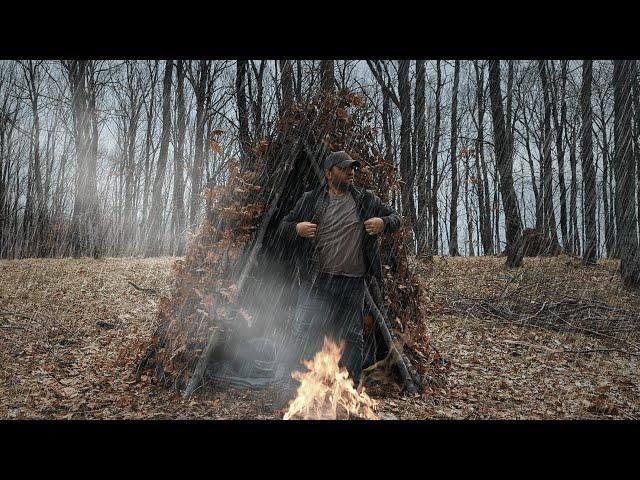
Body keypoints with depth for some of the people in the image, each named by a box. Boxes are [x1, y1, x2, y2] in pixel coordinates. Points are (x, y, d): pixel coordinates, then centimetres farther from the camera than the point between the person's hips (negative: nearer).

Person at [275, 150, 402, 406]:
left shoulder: (366, 200, 10)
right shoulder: (310, 200, 6)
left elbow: (395, 218, 16)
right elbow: (283, 226, 12)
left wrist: (383, 223, -7)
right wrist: (297, 228, -11)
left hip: (352, 284, 2)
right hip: (317, 280, -2)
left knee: (352, 336, 9)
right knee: (304, 329, -10)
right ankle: (289, 385, -1)